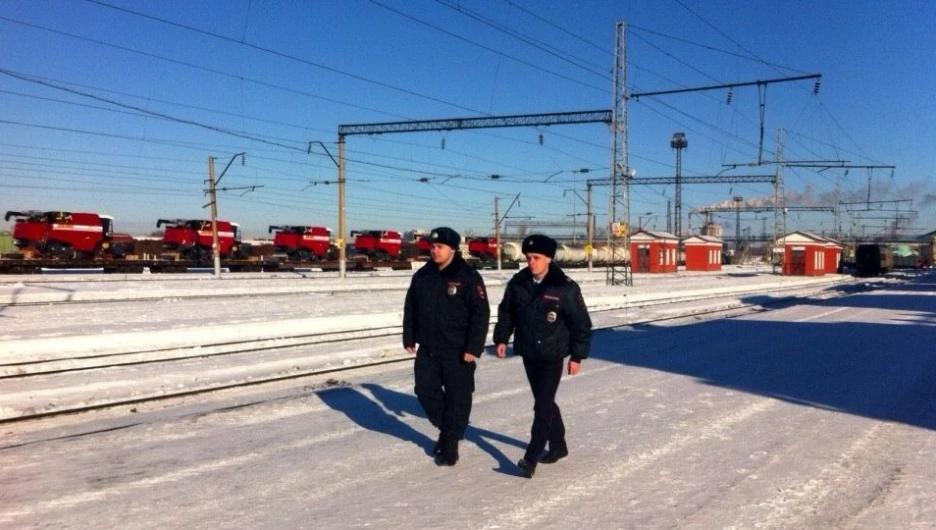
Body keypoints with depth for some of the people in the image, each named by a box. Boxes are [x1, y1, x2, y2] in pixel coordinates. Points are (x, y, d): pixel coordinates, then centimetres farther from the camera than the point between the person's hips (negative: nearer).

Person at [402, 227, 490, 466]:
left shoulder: (468, 277, -11)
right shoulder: (422, 276, 6)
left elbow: (481, 314, -13)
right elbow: (410, 309, 14)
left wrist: (473, 347, -17)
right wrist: (409, 338, 11)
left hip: (458, 351, -5)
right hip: (427, 348, 6)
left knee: (457, 397, 2)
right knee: (425, 390, 9)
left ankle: (450, 444, 16)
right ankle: (448, 429, 31)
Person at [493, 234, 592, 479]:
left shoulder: (565, 287, -14)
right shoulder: (518, 283, -1)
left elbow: (581, 323, -8)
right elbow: (506, 312, 11)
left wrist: (577, 356, -7)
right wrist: (501, 338, 2)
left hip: (552, 355, -5)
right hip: (528, 354, 5)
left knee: (543, 405, -7)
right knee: (544, 402, 16)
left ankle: (531, 458, -3)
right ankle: (558, 445, 33)